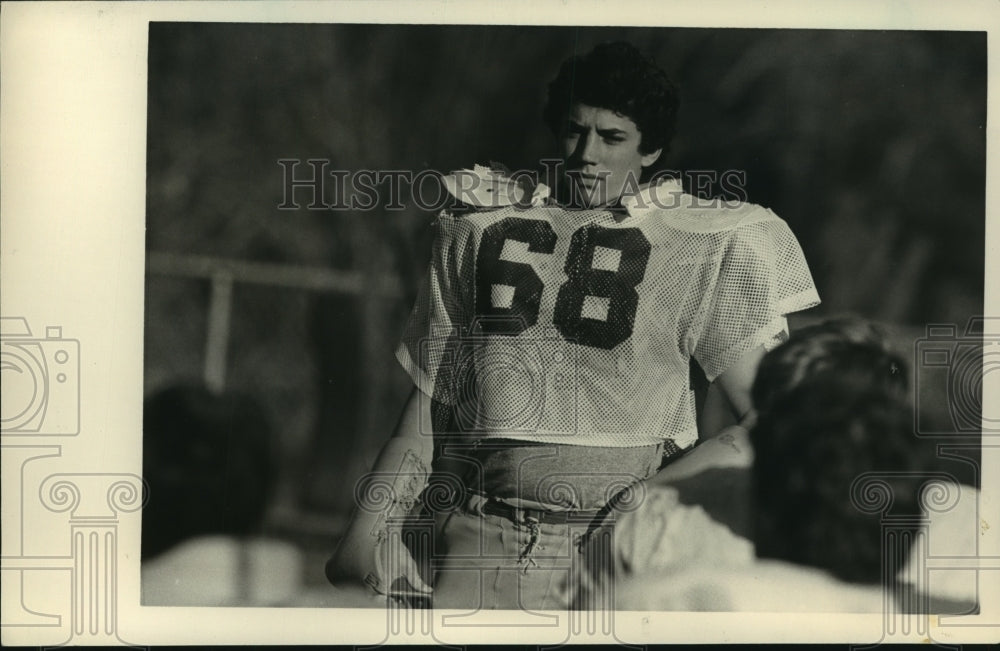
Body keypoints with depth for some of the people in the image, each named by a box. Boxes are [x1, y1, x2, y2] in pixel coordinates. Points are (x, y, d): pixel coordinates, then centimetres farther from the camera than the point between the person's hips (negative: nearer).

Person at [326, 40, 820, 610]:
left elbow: (765, 412, 4)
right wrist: (363, 536, 12)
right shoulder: (484, 235, 17)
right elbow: (429, 407, 19)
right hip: (483, 538, 2)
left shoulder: (700, 245, 10)